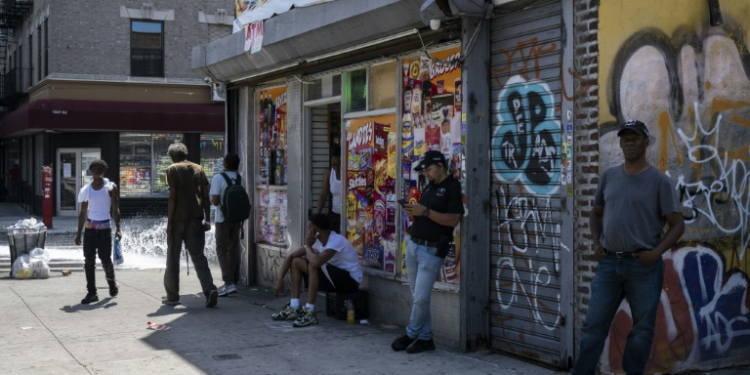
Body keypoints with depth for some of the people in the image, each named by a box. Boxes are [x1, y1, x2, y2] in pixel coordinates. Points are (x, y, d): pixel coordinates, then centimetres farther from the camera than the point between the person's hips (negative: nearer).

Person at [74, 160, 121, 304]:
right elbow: (83, 212, 13)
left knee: (105, 259, -2)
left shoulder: (111, 187, 0)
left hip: (105, 227, -3)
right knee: (89, 260, 0)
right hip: (90, 227, 3)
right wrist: (79, 233, 10)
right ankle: (91, 292, 5)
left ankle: (111, 282, 26)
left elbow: (115, 209, -3)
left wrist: (118, 228, -14)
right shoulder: (86, 189, 9)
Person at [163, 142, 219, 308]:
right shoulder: (198, 169, 11)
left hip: (178, 219, -3)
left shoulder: (172, 169, -2)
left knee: (173, 258, 9)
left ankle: (172, 295, 15)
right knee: (198, 256, 3)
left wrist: (169, 222, -7)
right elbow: (205, 196, 6)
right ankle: (210, 289, -16)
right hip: (195, 219, 4)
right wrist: (207, 219, 10)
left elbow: (173, 197, -9)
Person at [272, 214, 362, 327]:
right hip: (335, 278, 9)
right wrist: (280, 279, -8)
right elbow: (291, 256, 2)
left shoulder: (336, 241, -25)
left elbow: (316, 262, -39)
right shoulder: (317, 241, -1)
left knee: (314, 265, -31)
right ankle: (294, 308, -1)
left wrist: (308, 246, -19)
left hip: (350, 280, -9)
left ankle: (310, 313, -25)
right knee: (296, 262, 3)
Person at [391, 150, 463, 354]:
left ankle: (411, 334, 11)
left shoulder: (453, 187, -9)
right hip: (413, 245, 8)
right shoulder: (429, 186, 16)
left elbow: (453, 220, -19)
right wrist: (413, 212, 0)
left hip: (432, 250, -8)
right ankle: (425, 338, 16)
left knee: (420, 298, -6)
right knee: (417, 296, 8)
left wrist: (425, 211, -22)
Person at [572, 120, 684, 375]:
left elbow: (677, 224, -3)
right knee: (593, 326, 4)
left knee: (642, 330, 6)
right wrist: (596, 243, 6)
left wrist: (656, 253, -14)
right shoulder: (609, 176, 9)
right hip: (609, 263, 3)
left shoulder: (659, 181, -3)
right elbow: (596, 213, 21)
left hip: (644, 266, -3)